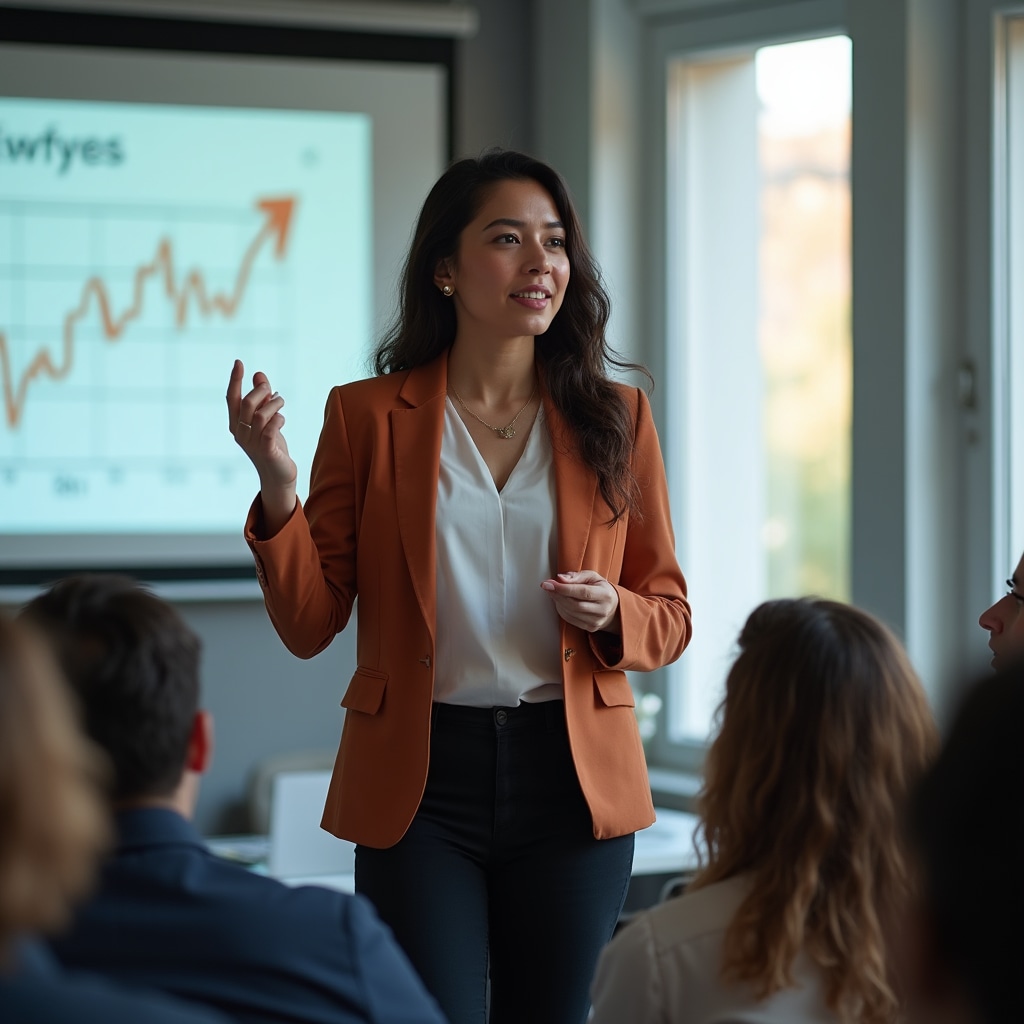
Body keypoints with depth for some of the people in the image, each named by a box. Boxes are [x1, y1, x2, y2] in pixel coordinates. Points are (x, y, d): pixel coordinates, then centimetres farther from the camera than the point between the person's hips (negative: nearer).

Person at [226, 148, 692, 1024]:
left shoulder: (616, 417, 6)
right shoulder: (367, 415, 2)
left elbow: (670, 616, 11)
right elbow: (310, 625, -1)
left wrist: (613, 615, -12)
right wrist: (276, 485, -16)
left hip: (571, 783, 2)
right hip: (419, 784, -2)